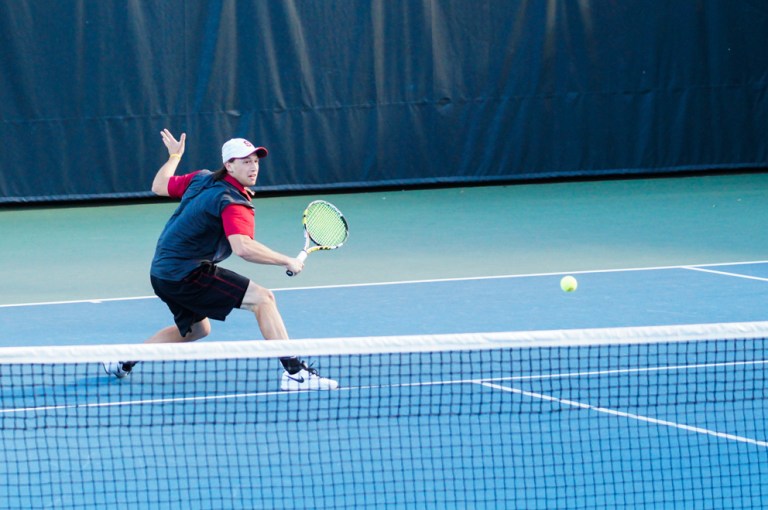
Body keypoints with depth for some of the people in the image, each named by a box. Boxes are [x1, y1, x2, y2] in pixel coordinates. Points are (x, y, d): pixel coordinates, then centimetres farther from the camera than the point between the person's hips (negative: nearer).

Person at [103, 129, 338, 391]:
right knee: (262, 298, -16)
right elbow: (243, 247, -37)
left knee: (197, 329, 32)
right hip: (187, 274, -10)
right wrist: (287, 261, -29)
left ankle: (123, 362, 37)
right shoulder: (234, 203, -20)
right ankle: (294, 372, -23)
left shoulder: (201, 179, 6)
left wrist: (174, 156, 37)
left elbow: (159, 186, 20)